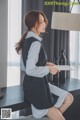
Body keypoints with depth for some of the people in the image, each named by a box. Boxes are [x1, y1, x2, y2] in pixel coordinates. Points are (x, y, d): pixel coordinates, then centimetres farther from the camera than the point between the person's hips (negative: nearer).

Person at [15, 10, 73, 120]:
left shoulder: (28, 39, 8)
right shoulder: (35, 43, -22)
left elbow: (25, 66, 14)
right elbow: (30, 70, -27)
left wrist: (45, 64, 7)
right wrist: (48, 69, -13)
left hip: (36, 83, 10)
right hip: (36, 86, -10)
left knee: (68, 98, 16)